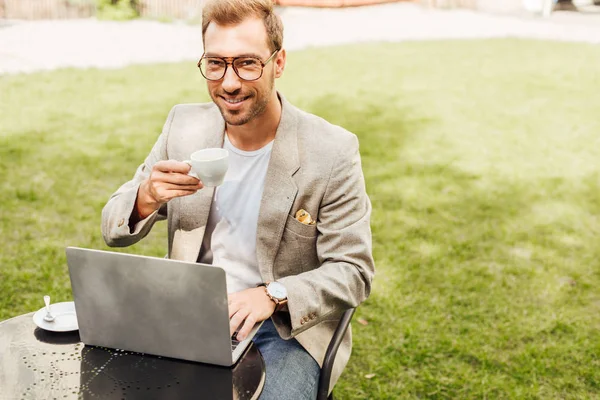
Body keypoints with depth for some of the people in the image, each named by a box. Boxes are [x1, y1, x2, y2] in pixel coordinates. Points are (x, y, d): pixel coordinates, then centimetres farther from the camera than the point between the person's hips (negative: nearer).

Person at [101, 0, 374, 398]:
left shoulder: (334, 152, -13)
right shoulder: (184, 125, -1)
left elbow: (353, 272, -10)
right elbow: (113, 231, 3)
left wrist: (272, 296, -27)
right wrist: (146, 198, -21)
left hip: (287, 327, -3)